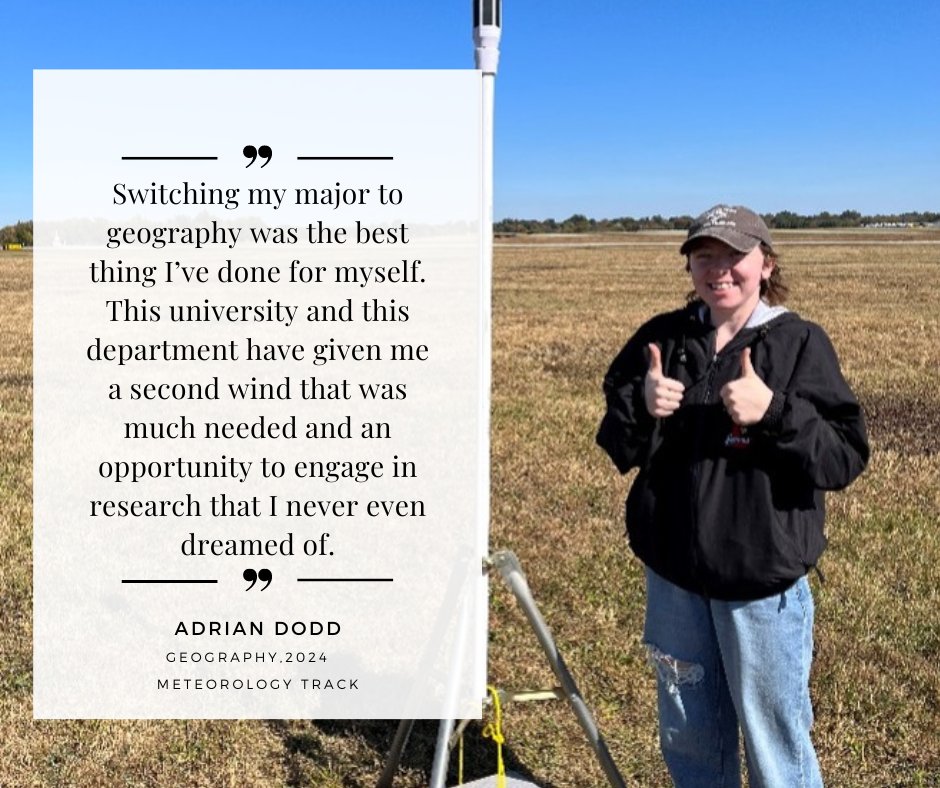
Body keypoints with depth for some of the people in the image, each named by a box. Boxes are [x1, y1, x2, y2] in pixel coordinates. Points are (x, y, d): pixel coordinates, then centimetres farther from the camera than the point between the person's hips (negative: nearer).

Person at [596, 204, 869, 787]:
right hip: (673, 570, 4)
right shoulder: (660, 339, 3)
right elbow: (615, 446, 4)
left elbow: (846, 457, -13)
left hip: (764, 578, -4)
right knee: (688, 735, 21)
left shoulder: (800, 343, -8)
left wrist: (773, 411, -28)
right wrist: (641, 406, -16)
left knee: (774, 737, 10)